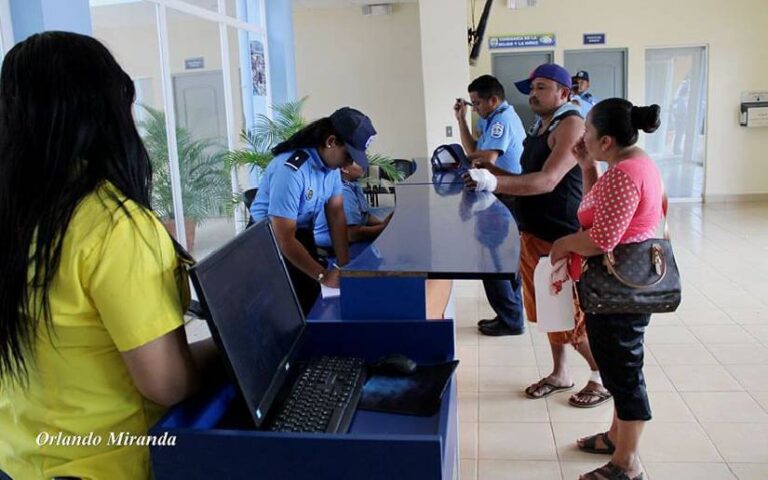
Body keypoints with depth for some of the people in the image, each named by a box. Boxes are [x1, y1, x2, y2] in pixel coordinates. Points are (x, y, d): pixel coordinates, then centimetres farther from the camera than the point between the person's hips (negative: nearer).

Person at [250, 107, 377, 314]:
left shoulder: (331, 162, -8)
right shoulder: (290, 170, -32)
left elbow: (336, 213, -6)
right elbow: (285, 239, -31)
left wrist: (344, 265, -14)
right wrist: (324, 275, -29)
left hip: (303, 233, 7)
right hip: (270, 238, -7)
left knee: (312, 300, 9)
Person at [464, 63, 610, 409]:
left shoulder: (571, 125, -15)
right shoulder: (539, 127, 14)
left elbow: (547, 181, -28)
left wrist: (494, 182, -37)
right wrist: (489, 169, 6)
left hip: (563, 238, -9)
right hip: (535, 234, 9)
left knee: (574, 315, 2)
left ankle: (603, 378, 21)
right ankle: (560, 374, 33)